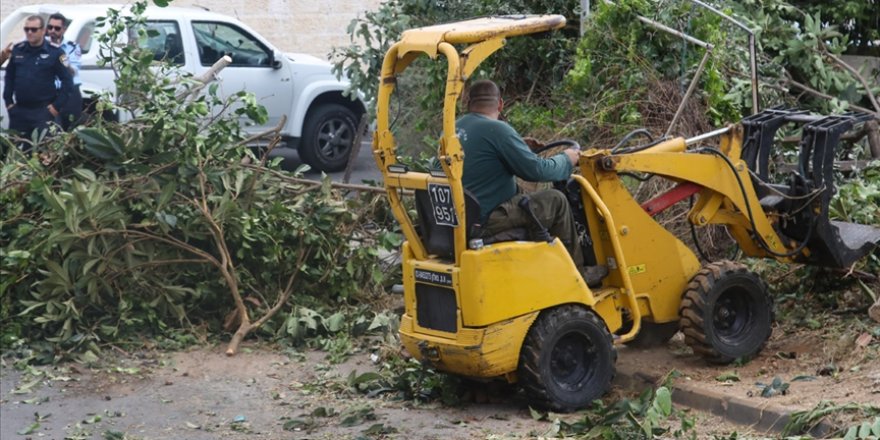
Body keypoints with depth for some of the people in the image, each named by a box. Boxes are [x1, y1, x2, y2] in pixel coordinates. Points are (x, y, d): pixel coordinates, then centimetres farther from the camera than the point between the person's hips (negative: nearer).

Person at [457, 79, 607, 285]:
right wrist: (566, 160, 6)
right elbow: (536, 171, -14)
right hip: (485, 220, -9)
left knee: (522, 196, 27)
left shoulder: (453, 129, 9)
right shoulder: (496, 130, -16)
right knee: (555, 200, 1)